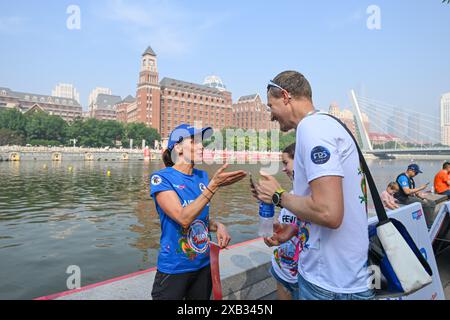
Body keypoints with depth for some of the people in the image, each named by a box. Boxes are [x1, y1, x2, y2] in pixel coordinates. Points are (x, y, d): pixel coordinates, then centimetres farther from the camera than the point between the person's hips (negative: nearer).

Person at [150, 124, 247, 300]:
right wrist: (213, 186, -31)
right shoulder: (161, 178, -16)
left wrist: (217, 226, -8)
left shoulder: (202, 176, 0)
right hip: (174, 269, -5)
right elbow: (183, 218, -26)